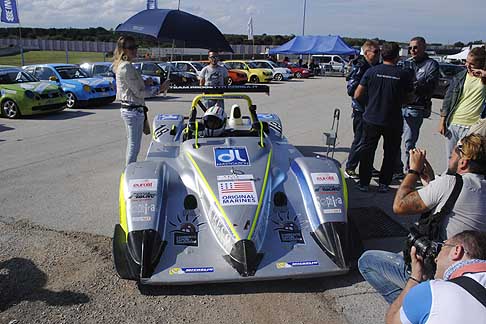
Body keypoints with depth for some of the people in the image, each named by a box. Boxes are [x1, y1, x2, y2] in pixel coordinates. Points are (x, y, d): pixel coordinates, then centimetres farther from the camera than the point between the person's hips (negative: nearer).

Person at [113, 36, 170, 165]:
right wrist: (159, 89, -13)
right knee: (134, 145, -4)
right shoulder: (127, 67, -17)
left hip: (130, 109, 11)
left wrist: (145, 82, 4)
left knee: (133, 144, 19)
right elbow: (138, 93, -18)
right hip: (133, 110, -11)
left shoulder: (122, 65, 15)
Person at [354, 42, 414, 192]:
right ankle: (383, 184, 18)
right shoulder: (404, 75, -6)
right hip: (393, 122, 0)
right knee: (390, 153, 15)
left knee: (367, 151, 13)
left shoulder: (371, 71, -5)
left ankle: (364, 183, 16)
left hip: (371, 119, 1)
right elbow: (407, 98, 1)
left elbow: (357, 95, -4)